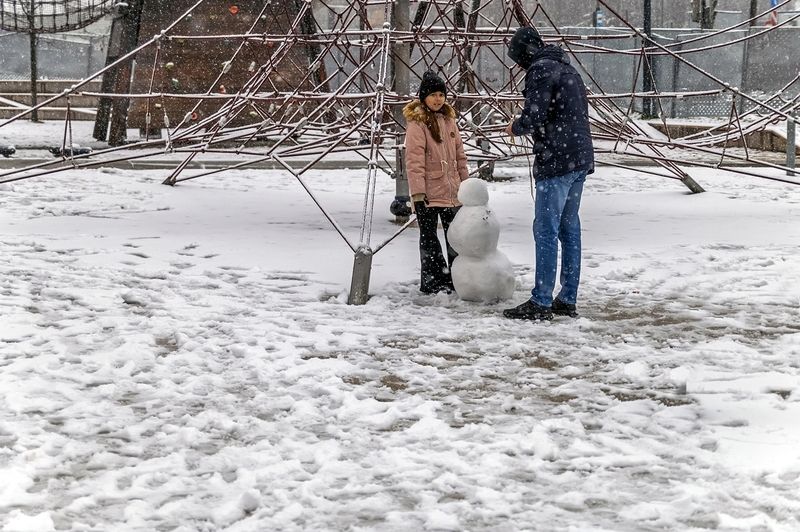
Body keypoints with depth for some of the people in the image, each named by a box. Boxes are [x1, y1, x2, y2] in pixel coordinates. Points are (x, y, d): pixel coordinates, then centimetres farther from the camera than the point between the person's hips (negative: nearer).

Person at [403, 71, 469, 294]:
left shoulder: (449, 119, 11)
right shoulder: (417, 123, -10)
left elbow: (459, 155, 17)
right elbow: (414, 161, -16)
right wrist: (418, 194, -21)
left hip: (452, 192, 7)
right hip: (429, 194, -7)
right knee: (429, 238, 2)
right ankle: (434, 281, 9)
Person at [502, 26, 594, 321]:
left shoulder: (541, 70, -10)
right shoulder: (567, 68, 19)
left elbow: (534, 118, -18)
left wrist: (515, 127, 3)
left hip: (557, 161, -9)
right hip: (581, 159, 9)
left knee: (546, 230, -6)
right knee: (570, 228, 12)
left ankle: (541, 302, -5)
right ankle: (567, 300, 15)